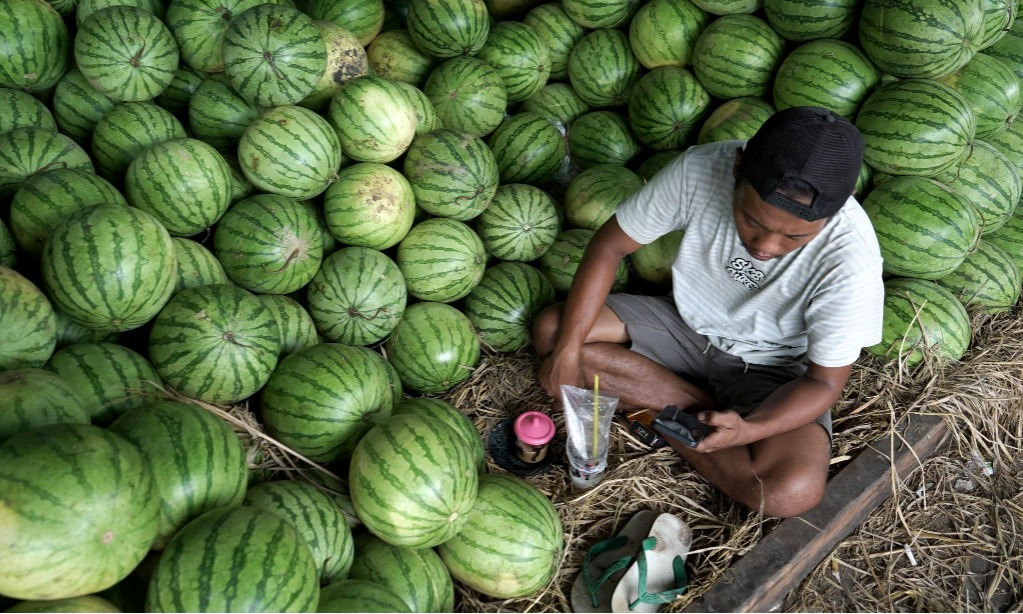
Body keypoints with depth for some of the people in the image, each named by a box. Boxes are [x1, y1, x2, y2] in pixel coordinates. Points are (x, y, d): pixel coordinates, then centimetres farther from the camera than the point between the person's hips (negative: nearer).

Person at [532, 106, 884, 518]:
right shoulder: (699, 169, -25)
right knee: (551, 330, -14)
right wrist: (568, 348, -18)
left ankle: (660, 415, -6)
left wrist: (746, 430, -39)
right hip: (686, 325, 4)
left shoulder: (851, 262, -31)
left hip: (773, 369, -3)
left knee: (790, 492, -31)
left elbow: (824, 381, -19)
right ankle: (706, 406, -9)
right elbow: (609, 246, -13)